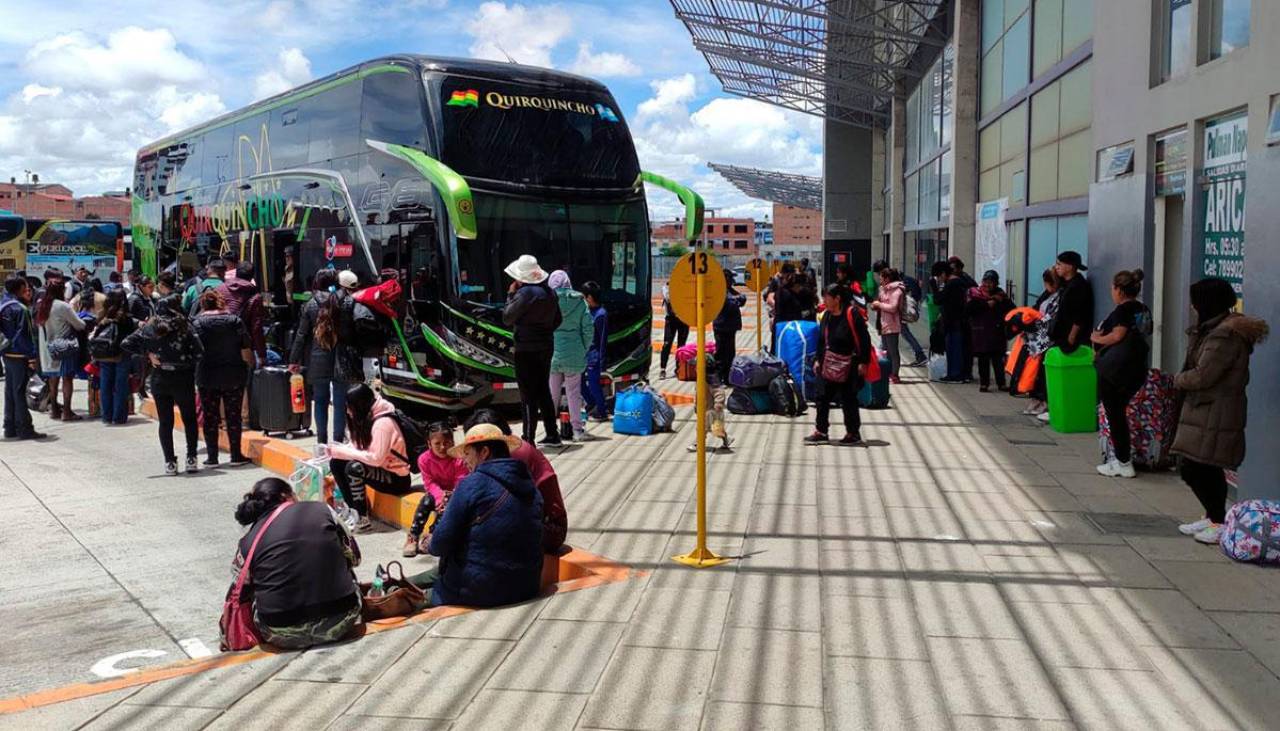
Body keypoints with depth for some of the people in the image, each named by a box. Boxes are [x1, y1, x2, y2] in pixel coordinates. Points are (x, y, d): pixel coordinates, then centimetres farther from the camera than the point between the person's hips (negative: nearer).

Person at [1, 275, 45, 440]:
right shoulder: (20, 309, -15)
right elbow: (23, 335, -18)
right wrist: (32, 356, -17)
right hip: (19, 355, -9)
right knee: (19, 392, -6)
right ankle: (24, 428, -2)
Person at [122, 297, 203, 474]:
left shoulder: (149, 328, 0)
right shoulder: (184, 327, -8)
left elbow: (126, 344, -1)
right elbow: (198, 353, -16)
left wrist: (147, 353, 2)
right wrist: (185, 360, -1)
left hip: (159, 379, 2)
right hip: (183, 379, -2)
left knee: (165, 422, 10)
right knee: (190, 420, 12)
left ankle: (170, 463, 7)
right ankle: (191, 459, 6)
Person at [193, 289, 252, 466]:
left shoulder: (197, 323, -5)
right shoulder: (234, 321, -2)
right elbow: (245, 353, -5)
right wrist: (251, 361, 13)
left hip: (207, 376, -1)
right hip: (234, 376, 1)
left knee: (209, 417, 7)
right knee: (234, 415, 8)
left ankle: (212, 456, 8)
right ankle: (236, 455, 10)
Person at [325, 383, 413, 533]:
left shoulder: (383, 423, -24)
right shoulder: (366, 418, 3)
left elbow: (376, 459, -29)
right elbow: (358, 447, 6)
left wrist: (342, 451, -24)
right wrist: (337, 449, -13)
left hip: (396, 478, -9)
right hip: (379, 470, 9)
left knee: (354, 467, -29)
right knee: (336, 463, -3)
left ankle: (363, 520, -20)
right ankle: (353, 508, 2)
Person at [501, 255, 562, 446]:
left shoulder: (525, 293, -17)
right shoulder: (549, 292, 9)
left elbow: (507, 318, -12)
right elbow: (557, 320, 17)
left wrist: (511, 294, -3)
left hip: (527, 351, -8)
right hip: (546, 347, 8)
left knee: (529, 396, -4)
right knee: (543, 391, 16)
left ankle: (528, 439, -1)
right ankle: (552, 435, 21)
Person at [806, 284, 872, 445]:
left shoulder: (852, 315, -16)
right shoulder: (827, 316, 7)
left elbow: (864, 339, -14)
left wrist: (863, 362, -15)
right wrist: (818, 359, 14)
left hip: (848, 366, -7)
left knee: (848, 399, 3)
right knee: (823, 397, 5)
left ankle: (853, 433, 15)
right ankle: (821, 431, 13)